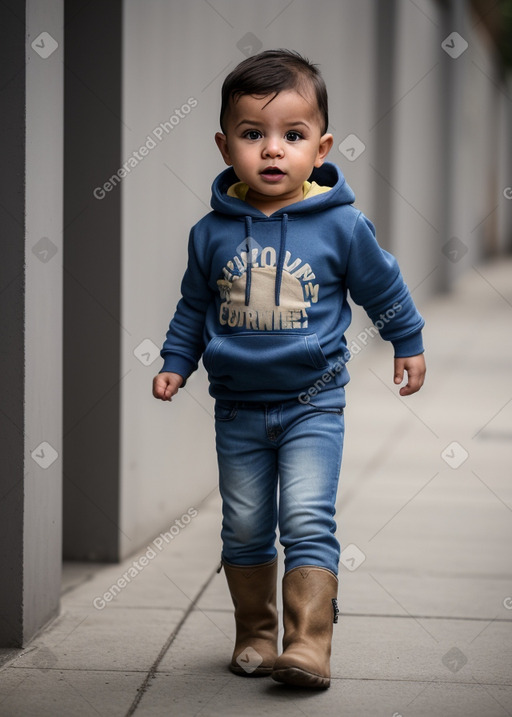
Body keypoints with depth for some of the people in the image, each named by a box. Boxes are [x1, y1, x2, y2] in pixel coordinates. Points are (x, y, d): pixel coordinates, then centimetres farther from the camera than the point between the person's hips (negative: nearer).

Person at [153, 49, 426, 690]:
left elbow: (382, 287, 6)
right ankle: (255, 635, 25)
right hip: (238, 406, 3)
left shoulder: (341, 225, -9)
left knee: (307, 521, -12)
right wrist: (176, 362, 9)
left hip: (312, 402, -3)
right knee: (245, 529, 10)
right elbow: (195, 305, 12)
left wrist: (408, 344, 16)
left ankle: (309, 646, -9)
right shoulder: (213, 231, -3)